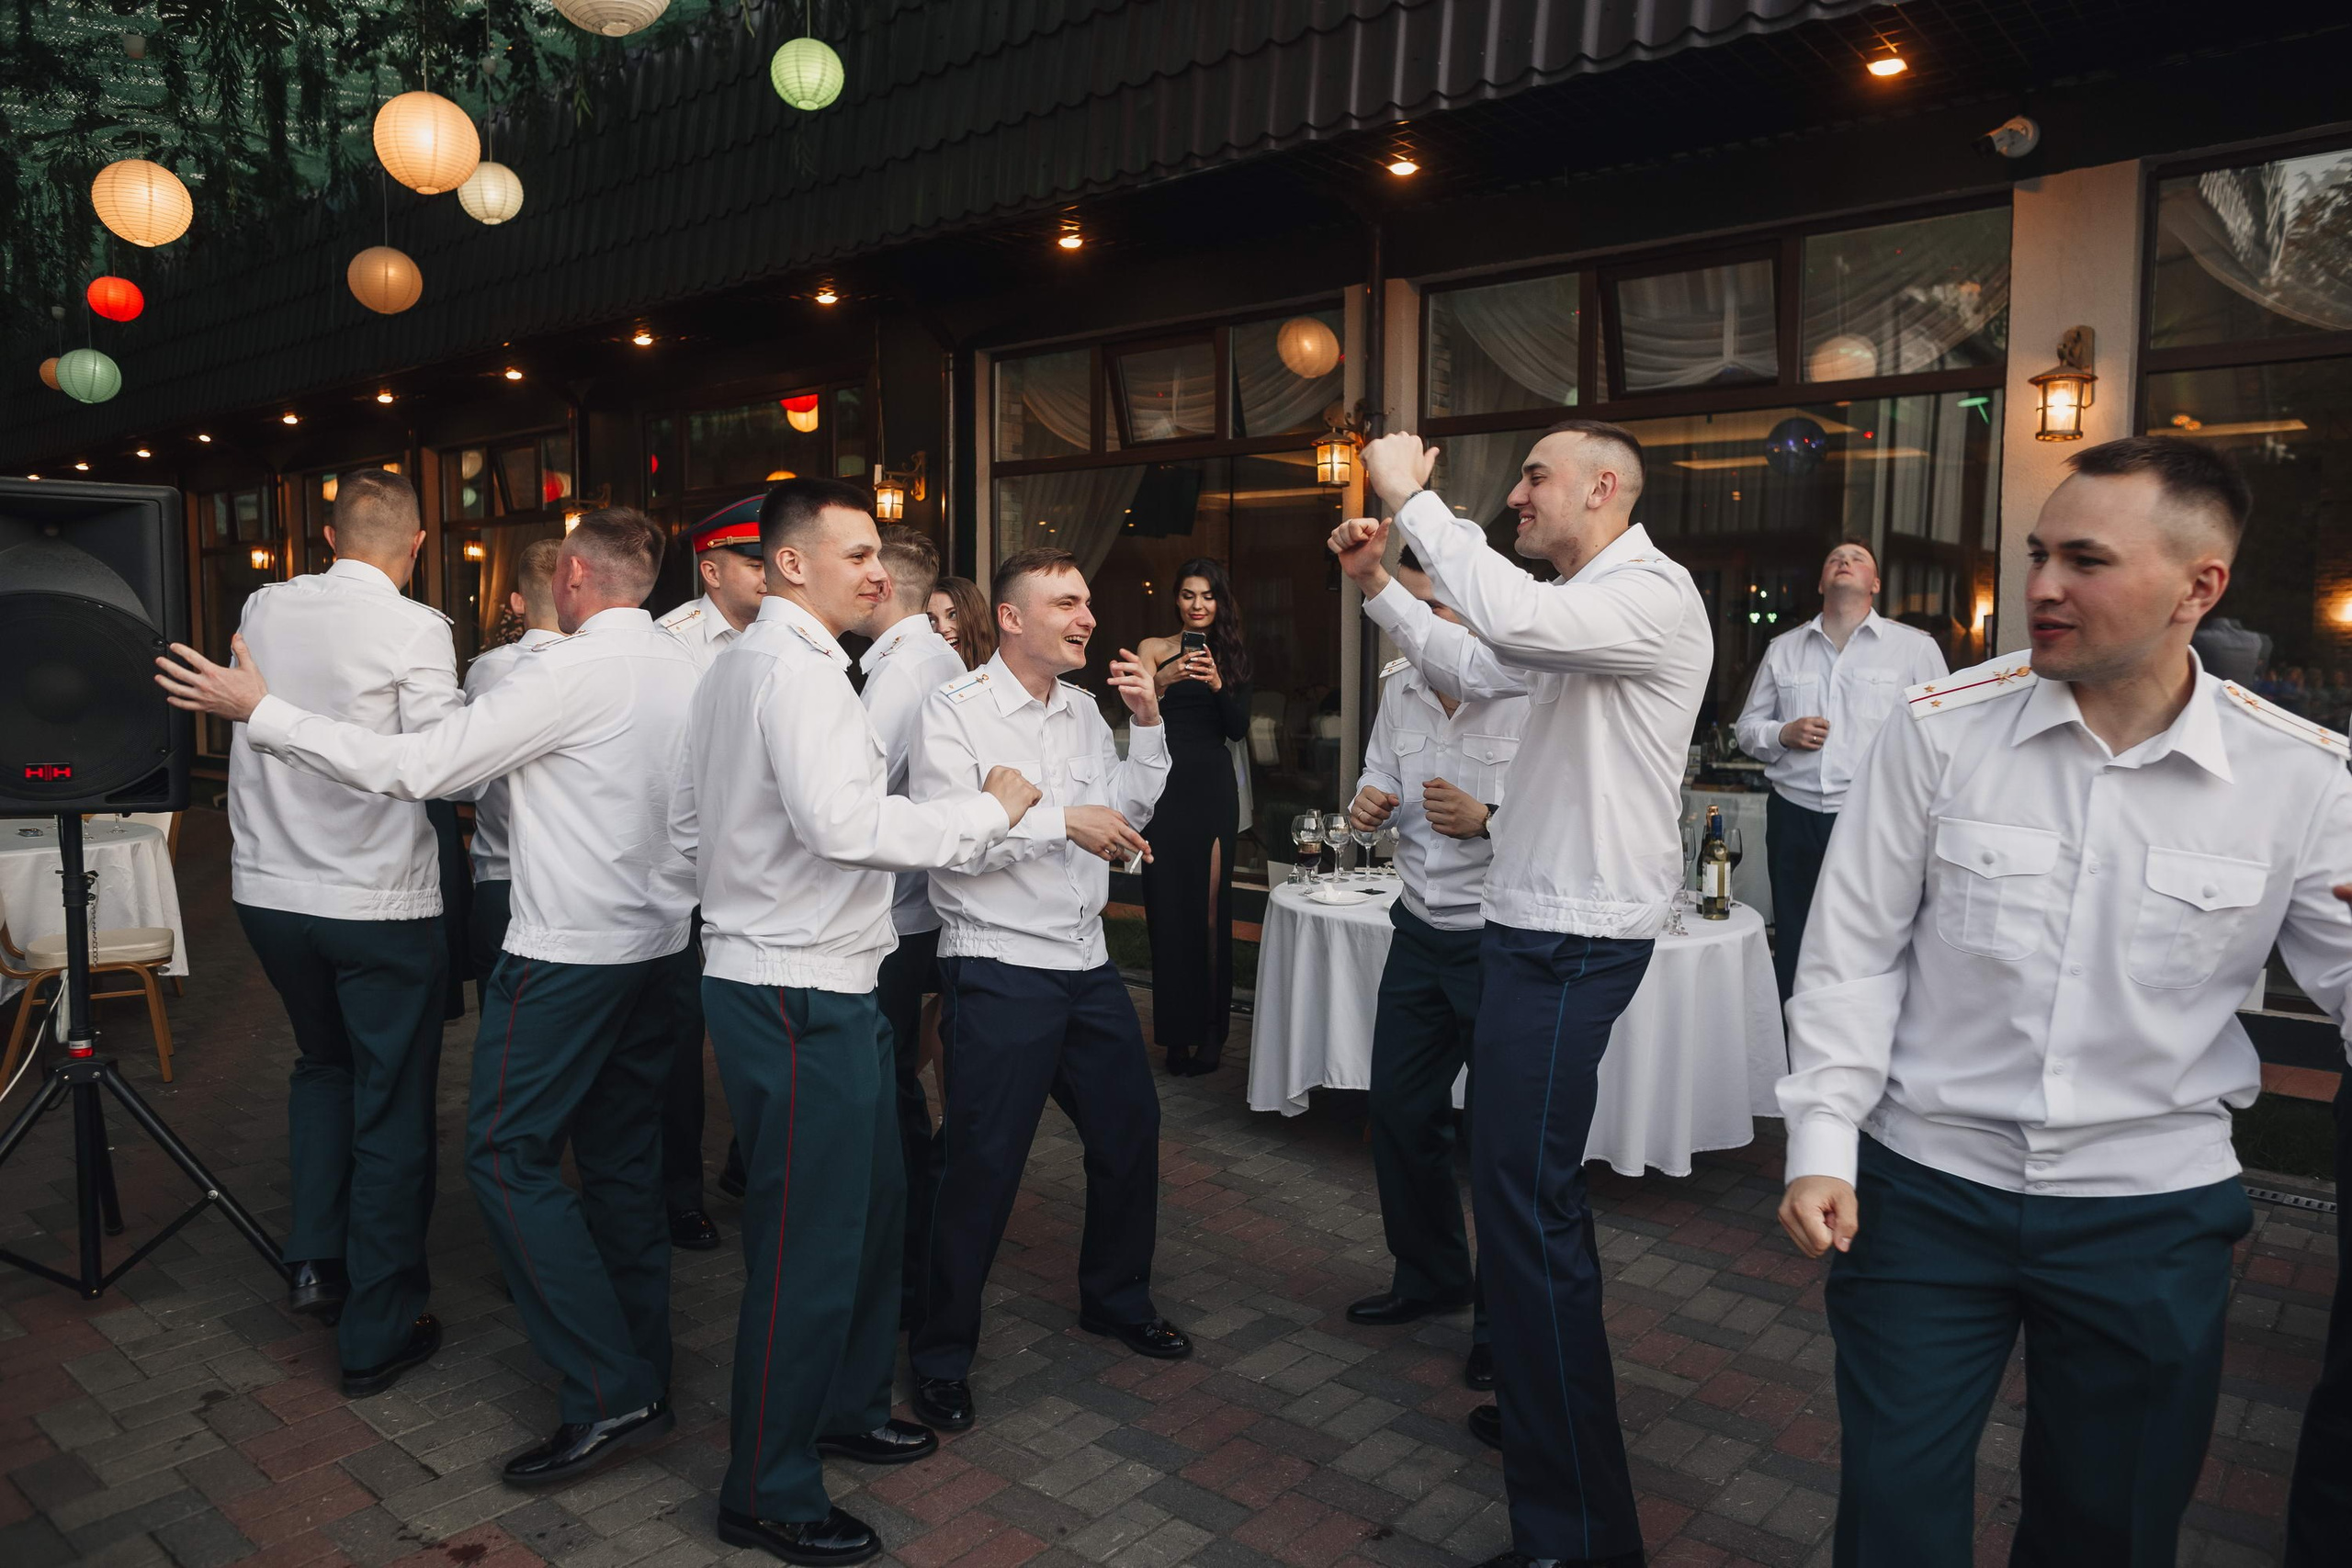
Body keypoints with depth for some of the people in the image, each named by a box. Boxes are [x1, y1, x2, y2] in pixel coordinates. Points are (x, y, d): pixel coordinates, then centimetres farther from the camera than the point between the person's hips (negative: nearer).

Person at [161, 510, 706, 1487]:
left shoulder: (574, 671, -16)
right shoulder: (687, 671, 7)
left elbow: (416, 767, -16)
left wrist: (259, 711, -8)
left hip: (570, 955, -8)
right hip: (659, 945, 8)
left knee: (510, 1155, 0)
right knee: (622, 1155, 14)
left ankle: (607, 1396, -1)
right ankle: (644, 1376, 22)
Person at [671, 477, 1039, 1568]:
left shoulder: (733, 663, 16)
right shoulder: (795, 667, -17)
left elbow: (690, 824, 21)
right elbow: (842, 821, -29)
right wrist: (989, 809, -19)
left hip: (763, 971, 11)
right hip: (800, 996, -11)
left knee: (873, 1203, 22)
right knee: (809, 1245, 1)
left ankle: (845, 1408, 40)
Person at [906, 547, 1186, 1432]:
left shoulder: (1083, 710, 11)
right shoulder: (956, 712, -10)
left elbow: (1128, 812, 14)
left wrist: (1148, 724, 3)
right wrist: (1061, 821, -23)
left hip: (1085, 962, 7)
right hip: (998, 970, -7)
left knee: (1130, 1129, 17)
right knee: (982, 1166, -1)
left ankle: (1116, 1300, 40)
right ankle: (941, 1357, 19)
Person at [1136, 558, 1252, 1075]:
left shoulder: (1233, 656, 12)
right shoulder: (1154, 649, 6)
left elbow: (1239, 729, 0)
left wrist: (1218, 684, -17)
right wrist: (1162, 681, -25)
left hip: (1213, 786, 1)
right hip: (1164, 782, -1)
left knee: (1211, 906, -1)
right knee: (1167, 905, -1)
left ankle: (1211, 1030, 7)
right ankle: (1176, 1030, 9)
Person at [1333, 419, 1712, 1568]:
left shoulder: (1652, 594, -14)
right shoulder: (1582, 605, 17)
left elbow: (1511, 619, -32)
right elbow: (1471, 667, 26)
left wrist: (1412, 496, -22)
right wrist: (1377, 585, 18)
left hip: (1571, 942, -11)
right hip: (1538, 923, 11)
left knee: (1525, 1204, -10)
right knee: (1528, 1188, 20)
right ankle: (1547, 1409, 39)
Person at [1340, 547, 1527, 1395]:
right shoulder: (1400, 683, 3)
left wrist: (1487, 818, -29)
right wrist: (1368, 801, -6)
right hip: (1422, 932, 7)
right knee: (1398, 1110, 15)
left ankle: (1504, 1317, 27)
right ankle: (1430, 1276, 39)